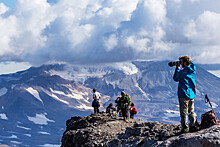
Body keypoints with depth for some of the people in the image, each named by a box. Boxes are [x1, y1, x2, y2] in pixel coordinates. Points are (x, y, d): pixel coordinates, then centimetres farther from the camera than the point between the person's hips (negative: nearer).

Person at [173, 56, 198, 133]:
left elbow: (175, 78, -2)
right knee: (191, 112, 16)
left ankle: (185, 128, -1)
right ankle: (193, 126, 20)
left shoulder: (182, 71, -17)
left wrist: (177, 68, 3)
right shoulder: (193, 71, 1)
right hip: (192, 94, 7)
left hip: (184, 95, -7)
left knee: (184, 113, 0)